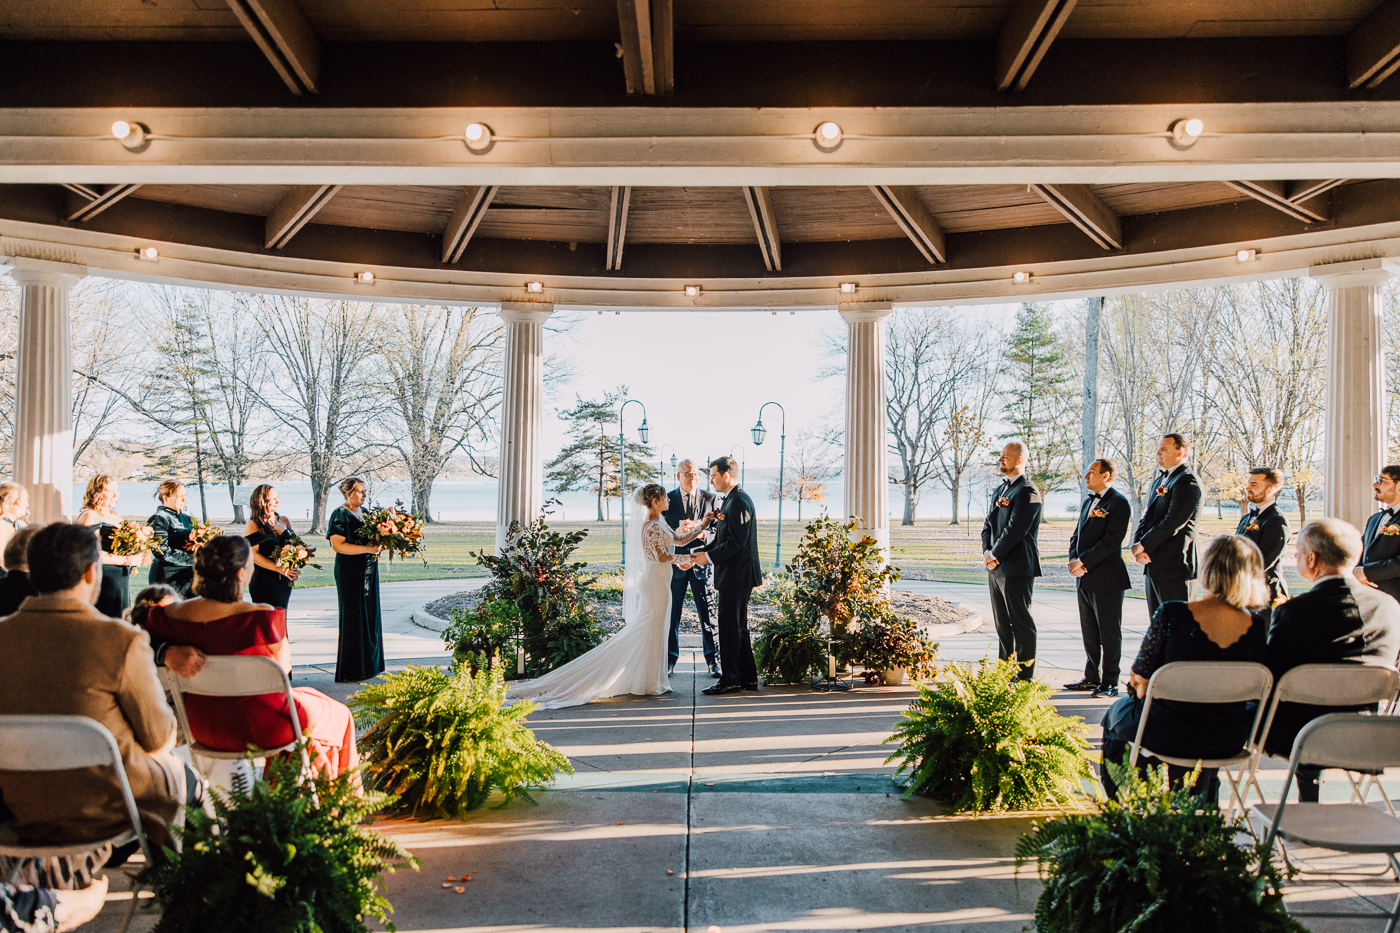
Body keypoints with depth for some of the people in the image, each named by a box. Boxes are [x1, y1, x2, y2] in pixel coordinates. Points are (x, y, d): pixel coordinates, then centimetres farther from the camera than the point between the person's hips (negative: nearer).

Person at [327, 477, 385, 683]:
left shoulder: (364, 513, 14)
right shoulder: (340, 515, -10)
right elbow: (338, 545, -19)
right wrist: (368, 548, -24)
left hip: (368, 572, 8)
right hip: (350, 573, -8)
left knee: (370, 617, 10)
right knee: (353, 618, -3)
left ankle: (369, 665, 19)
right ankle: (350, 671, 4)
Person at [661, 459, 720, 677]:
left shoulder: (711, 499, 2)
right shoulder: (667, 500, 1)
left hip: (702, 562, 0)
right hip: (675, 563, 0)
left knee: (707, 612, 2)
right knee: (672, 612, 7)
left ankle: (713, 659, 13)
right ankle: (670, 658, 20)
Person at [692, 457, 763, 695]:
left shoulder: (739, 502, -17)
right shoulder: (729, 501, 16)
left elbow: (736, 542, -22)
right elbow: (721, 540, 19)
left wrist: (708, 556, -16)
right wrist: (695, 553, 11)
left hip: (737, 575, -11)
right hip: (733, 575, 11)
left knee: (729, 627, -4)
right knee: (738, 628, 14)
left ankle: (730, 680, 3)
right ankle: (748, 678, 21)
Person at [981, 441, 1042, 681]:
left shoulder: (1027, 492, -13)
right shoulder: (1001, 488, 17)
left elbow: (1015, 530, -19)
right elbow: (988, 524, 16)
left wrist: (996, 555, -11)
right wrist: (987, 551, 1)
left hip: (1017, 568, -9)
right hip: (996, 568, 9)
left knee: (1021, 623, -2)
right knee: (1002, 624, 15)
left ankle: (1024, 676, 4)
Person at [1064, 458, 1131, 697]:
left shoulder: (1118, 503, -10)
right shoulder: (1087, 501, 17)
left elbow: (1112, 540, -18)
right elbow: (1077, 535, 18)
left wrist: (1084, 561, -17)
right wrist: (1074, 559, 0)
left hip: (1107, 578, -8)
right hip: (1085, 579, 8)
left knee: (1109, 633, 0)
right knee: (1089, 632, 14)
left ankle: (1110, 682, 8)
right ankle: (1092, 677, 24)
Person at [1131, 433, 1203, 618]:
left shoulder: (1187, 481, -12)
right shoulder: (1160, 480, 18)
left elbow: (1173, 523, -20)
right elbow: (1147, 517, 15)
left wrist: (1143, 545, -13)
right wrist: (1137, 545, -2)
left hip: (1173, 566, -9)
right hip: (1154, 565, 9)